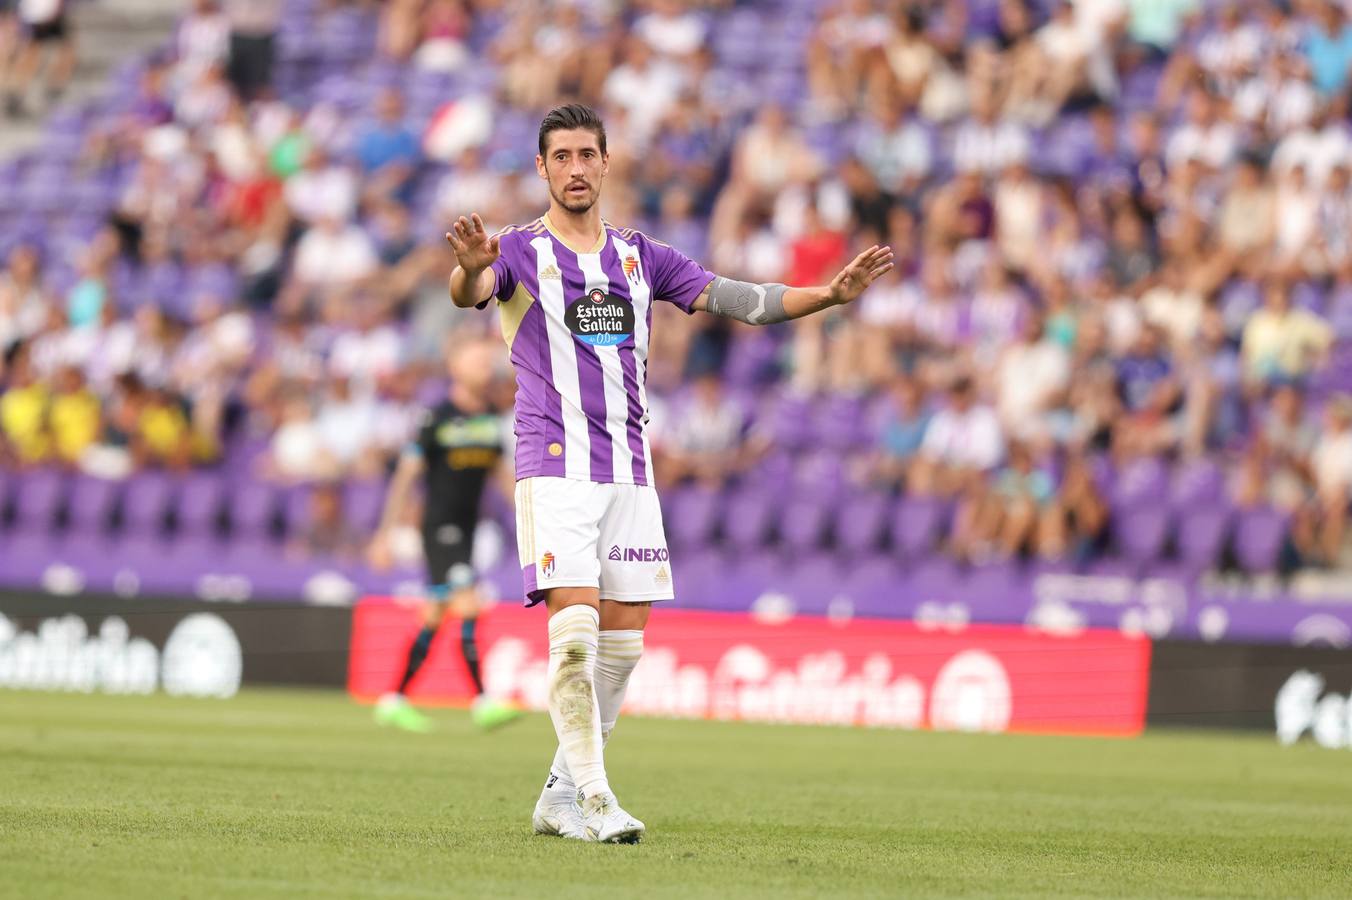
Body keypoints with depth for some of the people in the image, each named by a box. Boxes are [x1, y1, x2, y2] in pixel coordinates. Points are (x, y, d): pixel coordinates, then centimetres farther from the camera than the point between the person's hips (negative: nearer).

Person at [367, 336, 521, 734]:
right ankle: (482, 702, -19)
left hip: (467, 528, 7)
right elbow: (406, 476, -8)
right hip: (439, 525, -7)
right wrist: (385, 534, -9)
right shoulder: (437, 418, -10)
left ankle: (396, 700, 18)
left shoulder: (493, 419, 8)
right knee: (468, 607, -17)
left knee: (435, 617, 9)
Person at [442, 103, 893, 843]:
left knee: (622, 640, 3)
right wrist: (471, 268, -46)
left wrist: (831, 294, -2)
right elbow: (471, 291, -21)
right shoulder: (520, 251, 0)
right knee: (575, 629, -17)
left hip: (629, 470, 5)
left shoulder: (639, 256, 14)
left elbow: (732, 299, 11)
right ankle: (592, 797, -16)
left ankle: (560, 796, 14)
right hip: (554, 468, -5)